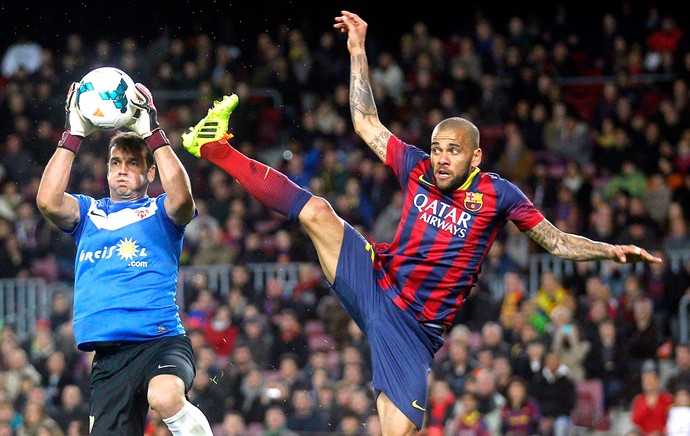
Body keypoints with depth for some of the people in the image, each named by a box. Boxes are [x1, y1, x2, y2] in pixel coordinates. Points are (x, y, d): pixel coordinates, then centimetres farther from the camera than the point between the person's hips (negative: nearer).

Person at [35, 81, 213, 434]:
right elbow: (48, 201, -1)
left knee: (165, 395, -37)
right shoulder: (88, 213, 20)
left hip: (161, 337, -4)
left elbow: (182, 197, -13)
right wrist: (73, 135, -3)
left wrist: (152, 133, -11)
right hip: (107, 356, 4)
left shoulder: (160, 212, 12)